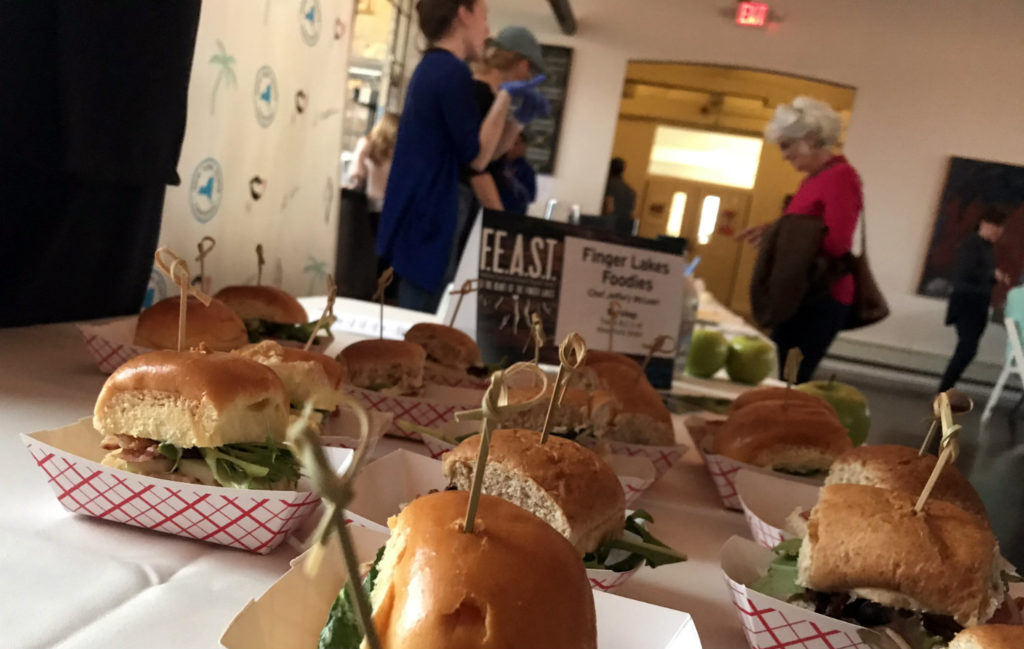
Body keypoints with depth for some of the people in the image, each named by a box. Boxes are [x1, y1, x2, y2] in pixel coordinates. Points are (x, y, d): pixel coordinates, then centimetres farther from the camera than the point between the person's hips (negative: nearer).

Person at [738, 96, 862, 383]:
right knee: (783, 377, 8)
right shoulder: (812, 179, 14)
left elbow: (836, 241, -20)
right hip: (800, 295, 9)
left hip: (821, 298, -9)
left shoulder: (840, 176, -11)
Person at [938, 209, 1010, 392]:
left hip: (980, 304, 9)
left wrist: (998, 278, 3)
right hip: (966, 302, -9)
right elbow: (966, 272, -22)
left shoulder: (989, 247, 15)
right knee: (968, 347, -14)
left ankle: (947, 387, 15)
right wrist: (992, 274, -15)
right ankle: (945, 389, -9)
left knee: (967, 348, 9)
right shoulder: (972, 243, -12)